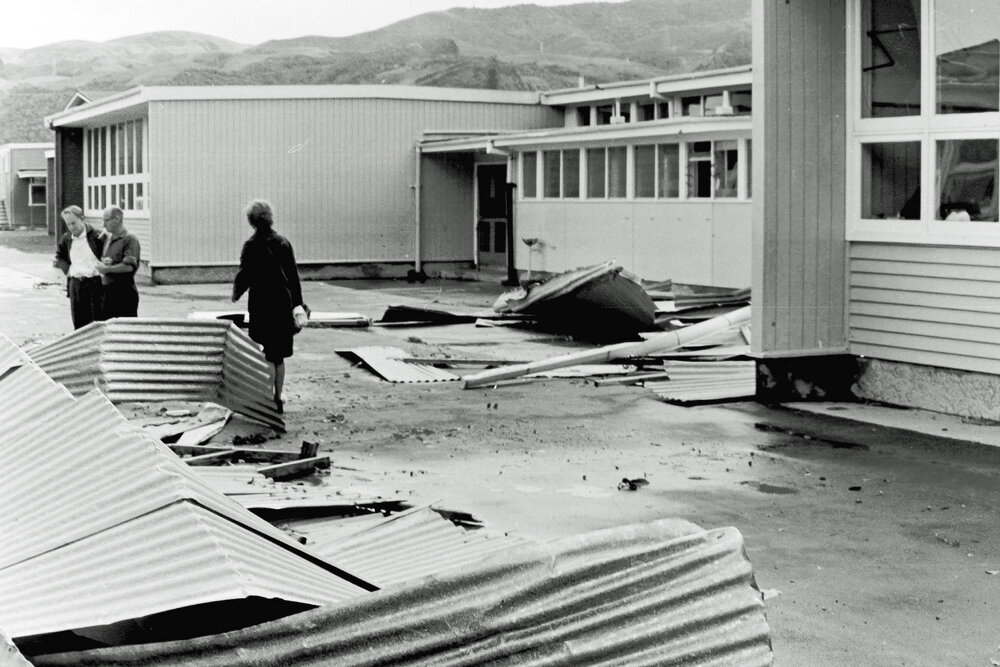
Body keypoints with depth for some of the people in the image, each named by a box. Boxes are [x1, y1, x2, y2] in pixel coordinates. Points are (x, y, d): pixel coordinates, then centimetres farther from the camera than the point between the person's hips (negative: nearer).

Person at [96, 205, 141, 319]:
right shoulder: (108, 238, 17)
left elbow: (129, 266, -20)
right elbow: (102, 258, 23)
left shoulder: (130, 239, -10)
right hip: (108, 291, 8)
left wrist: (107, 269, -14)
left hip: (124, 292, -8)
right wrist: (103, 261, -1)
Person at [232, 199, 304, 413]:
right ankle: (278, 399, 18)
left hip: (263, 305, -5)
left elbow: (245, 273, -11)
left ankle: (269, 401, 0)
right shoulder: (283, 242, 6)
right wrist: (297, 302, 18)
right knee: (279, 356, 13)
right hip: (284, 305, 5)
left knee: (268, 356, 0)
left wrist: (236, 292, 8)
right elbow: (294, 273, 10)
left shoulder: (253, 245, -11)